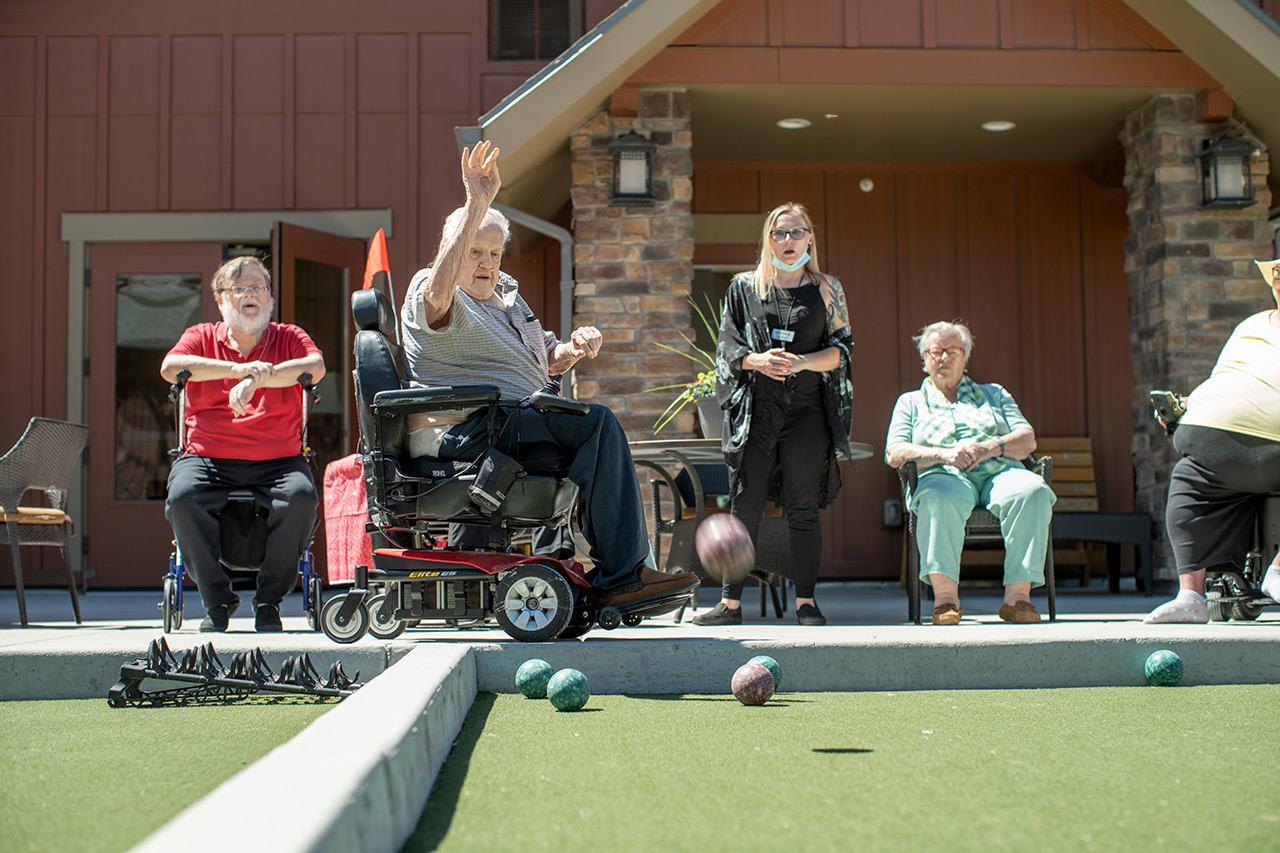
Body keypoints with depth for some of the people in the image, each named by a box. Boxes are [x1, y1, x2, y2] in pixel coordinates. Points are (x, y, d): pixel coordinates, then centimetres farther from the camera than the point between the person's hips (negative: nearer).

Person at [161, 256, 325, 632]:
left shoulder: (289, 338, 14)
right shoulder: (201, 337, 15)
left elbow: (315, 367, -10)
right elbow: (170, 367, -8)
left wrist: (256, 379, -23)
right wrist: (236, 368, -20)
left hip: (278, 461, 0)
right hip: (208, 459, 0)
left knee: (302, 494, -32)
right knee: (183, 495, -31)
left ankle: (269, 601, -11)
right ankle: (217, 600, -10)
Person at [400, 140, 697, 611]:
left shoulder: (505, 294, 25)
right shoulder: (428, 296, -5)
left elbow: (548, 359, 28)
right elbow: (439, 291, -32)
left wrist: (575, 347, 3)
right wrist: (476, 205, -38)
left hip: (515, 423, 10)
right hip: (463, 430, -10)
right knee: (597, 422, -24)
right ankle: (619, 577, -23)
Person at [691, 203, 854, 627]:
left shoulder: (826, 289, 10)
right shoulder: (744, 286, 11)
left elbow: (842, 348, 5)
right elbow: (727, 344, 9)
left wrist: (800, 362, -12)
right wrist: (758, 360, -11)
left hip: (807, 411, 0)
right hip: (755, 412, 0)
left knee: (802, 507, -1)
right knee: (744, 505, -1)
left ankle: (805, 601, 6)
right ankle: (731, 602, 3)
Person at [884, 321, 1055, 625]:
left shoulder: (994, 394, 31)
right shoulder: (911, 402, 25)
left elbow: (1028, 439, 16)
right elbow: (894, 454, 8)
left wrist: (991, 447, -6)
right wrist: (944, 454, -9)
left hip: (999, 473, 2)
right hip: (946, 475, -2)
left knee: (1034, 492, -34)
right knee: (938, 497, -41)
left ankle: (1018, 595, -35)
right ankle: (945, 594, -45)